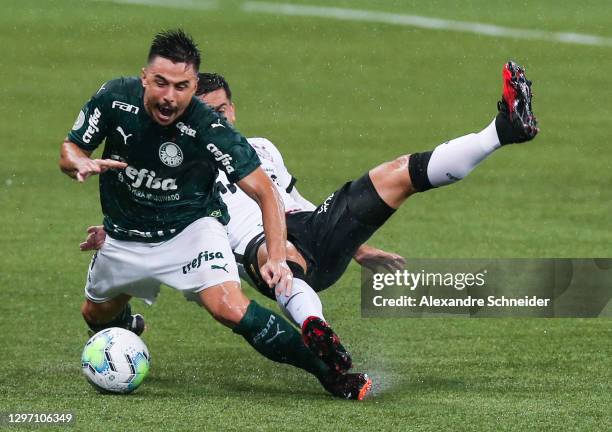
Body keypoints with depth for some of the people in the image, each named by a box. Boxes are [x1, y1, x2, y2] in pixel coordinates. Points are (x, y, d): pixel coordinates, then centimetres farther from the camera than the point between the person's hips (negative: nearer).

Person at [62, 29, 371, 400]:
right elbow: (70, 150, -4)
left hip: (190, 228, -4)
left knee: (231, 309, -26)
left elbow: (265, 192, -25)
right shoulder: (115, 98, -21)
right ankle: (127, 325, 61)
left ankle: (332, 373, -16)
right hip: (125, 237, 4)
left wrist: (277, 257, -38)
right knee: (97, 315, 22)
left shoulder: (210, 129, -29)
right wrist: (82, 164, -29)